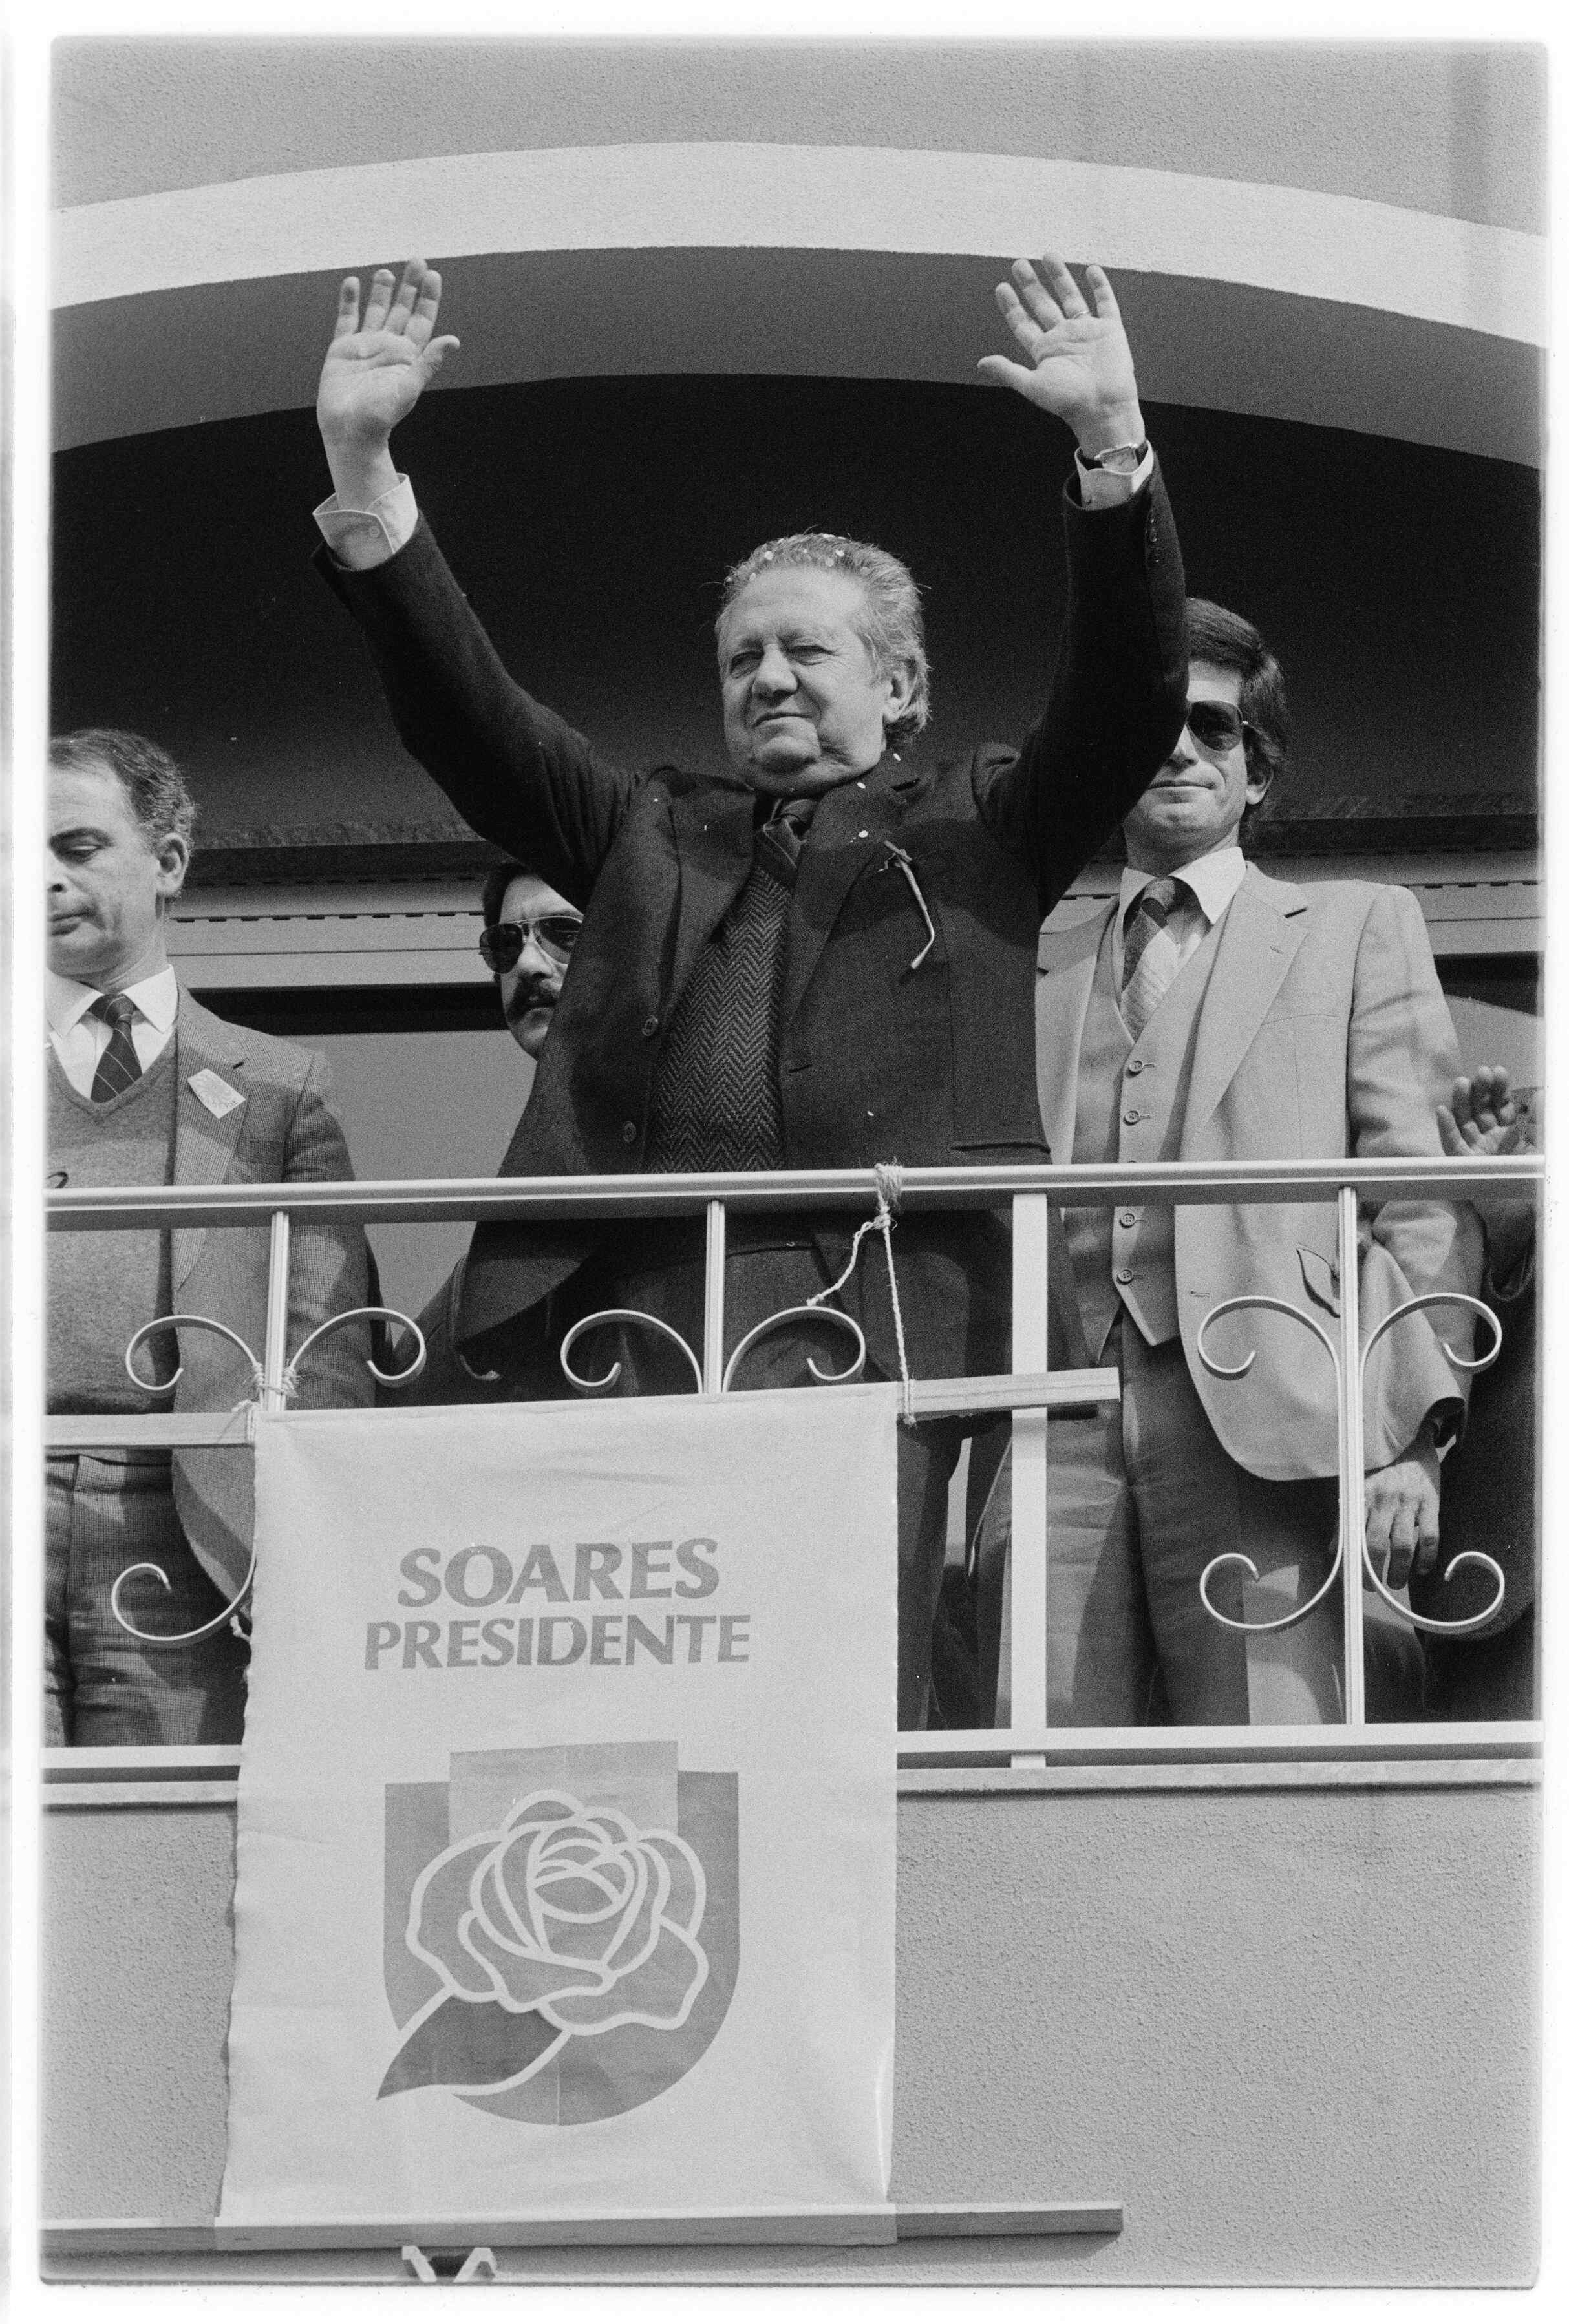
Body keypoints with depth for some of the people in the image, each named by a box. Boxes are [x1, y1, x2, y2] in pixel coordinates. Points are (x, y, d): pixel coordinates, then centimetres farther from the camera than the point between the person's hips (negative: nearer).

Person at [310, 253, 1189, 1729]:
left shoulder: (975, 832, 20)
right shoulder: (650, 836, 27)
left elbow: (1129, 703, 7)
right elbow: (461, 711, 19)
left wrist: (1115, 445, -7)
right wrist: (359, 466, 8)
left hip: (884, 1307, -2)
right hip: (648, 1309, 3)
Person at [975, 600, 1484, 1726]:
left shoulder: (1358, 928, 17)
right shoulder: (1035, 971, 25)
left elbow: (1424, 1197, 8)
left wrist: (1410, 1437, -6)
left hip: (1259, 1428, -3)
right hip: (1060, 1440, 3)